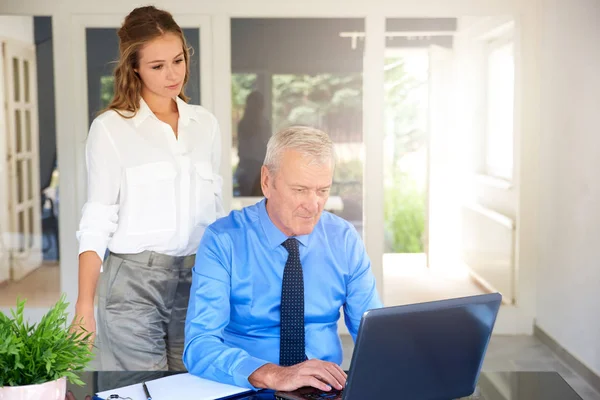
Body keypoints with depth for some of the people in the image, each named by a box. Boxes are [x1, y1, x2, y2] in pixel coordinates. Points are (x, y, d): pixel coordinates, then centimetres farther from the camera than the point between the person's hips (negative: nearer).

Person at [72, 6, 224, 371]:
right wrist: (84, 307, -9)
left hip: (198, 280, 4)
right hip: (134, 280, -4)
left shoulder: (206, 124, 8)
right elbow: (97, 222, -5)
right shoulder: (111, 128, -5)